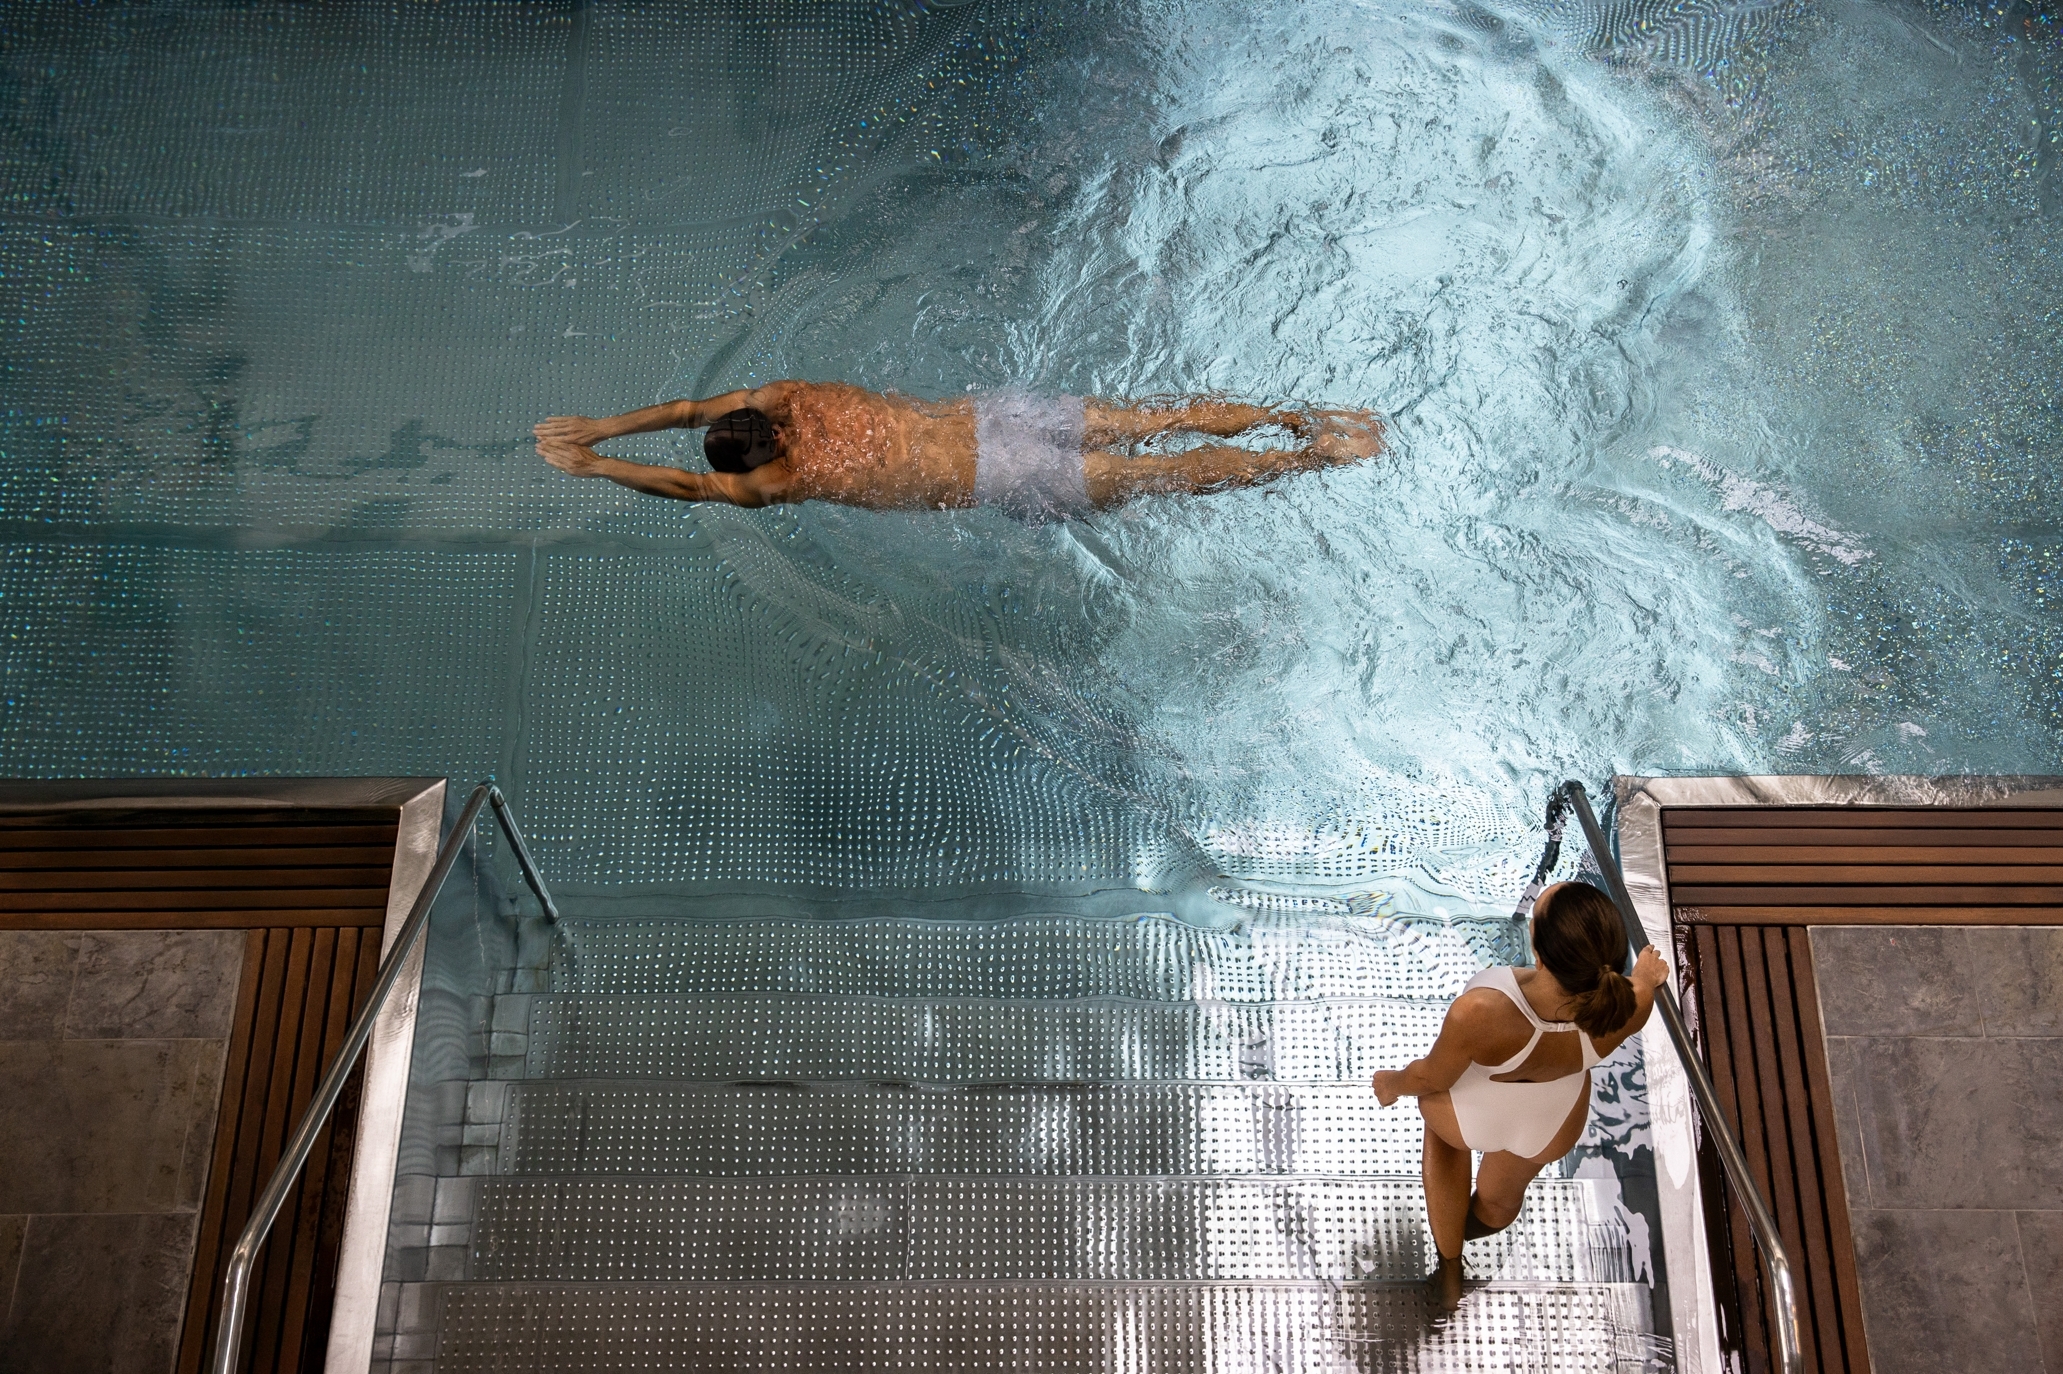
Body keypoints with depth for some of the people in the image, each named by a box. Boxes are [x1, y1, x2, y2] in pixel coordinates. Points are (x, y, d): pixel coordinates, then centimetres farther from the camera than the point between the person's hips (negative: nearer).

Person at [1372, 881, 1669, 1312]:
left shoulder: (1479, 1014, -47)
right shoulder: (1630, 1006, -38)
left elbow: (1430, 1078, -25)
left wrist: (1392, 1084, -3)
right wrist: (1647, 979, 13)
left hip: (1467, 1117, -2)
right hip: (1555, 1130, 2)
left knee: (1441, 1137, 37)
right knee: (1499, 1204, 35)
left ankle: (1449, 1271, 49)